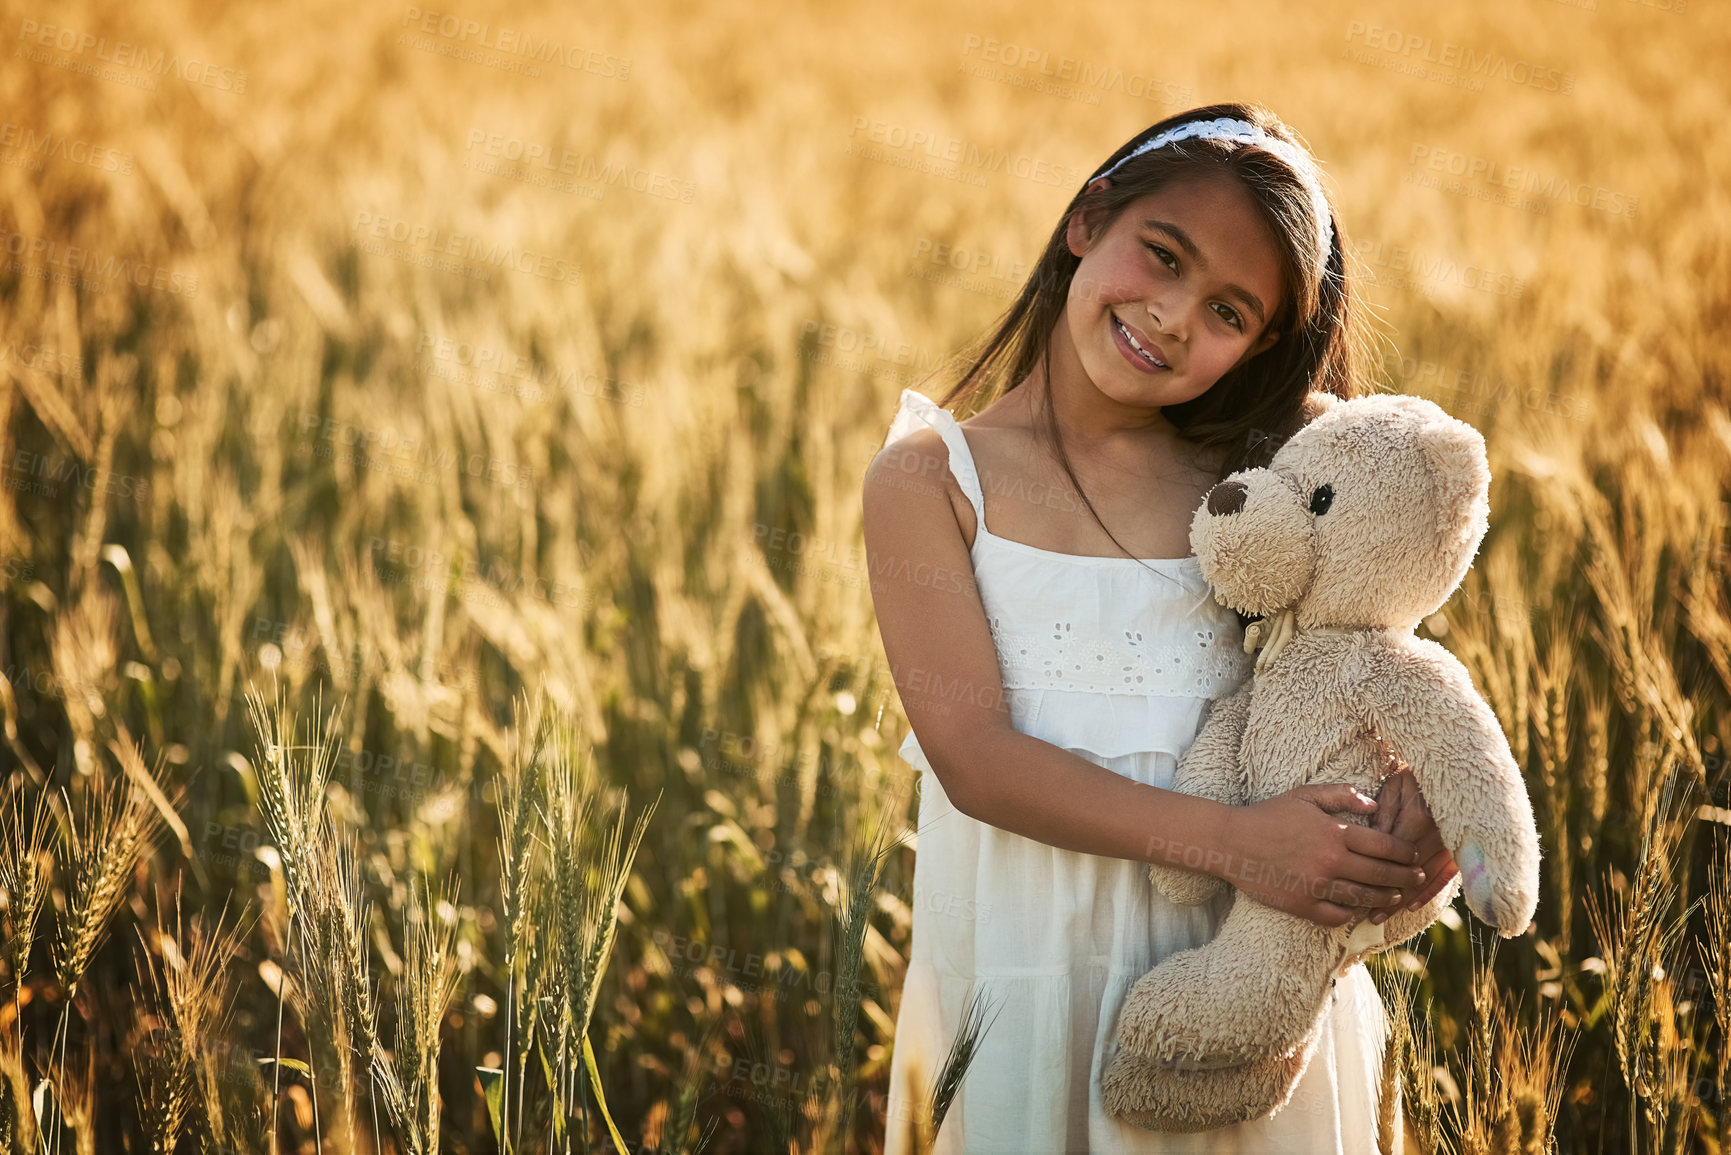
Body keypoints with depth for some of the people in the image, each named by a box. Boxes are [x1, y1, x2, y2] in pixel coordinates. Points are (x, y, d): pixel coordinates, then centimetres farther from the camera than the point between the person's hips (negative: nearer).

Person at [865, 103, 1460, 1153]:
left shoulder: (1243, 487, 5)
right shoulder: (931, 475, -3)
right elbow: (974, 756, -12)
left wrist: (1414, 800, -18)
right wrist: (1231, 839, -23)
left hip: (1247, 951, 2)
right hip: (1028, 959, -2)